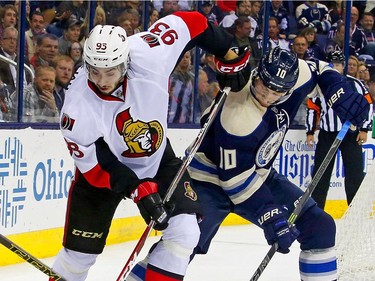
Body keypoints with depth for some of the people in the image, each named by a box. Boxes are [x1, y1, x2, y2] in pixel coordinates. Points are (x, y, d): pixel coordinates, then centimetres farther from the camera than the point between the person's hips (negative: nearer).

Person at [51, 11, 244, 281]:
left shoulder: (148, 56, -32)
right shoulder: (78, 107, -32)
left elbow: (187, 22, -16)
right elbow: (94, 165, -21)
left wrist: (228, 54, -7)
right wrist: (137, 189, -28)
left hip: (158, 158, 2)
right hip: (102, 168, -2)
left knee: (185, 233, -13)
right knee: (81, 251, 1)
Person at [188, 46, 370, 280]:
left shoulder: (294, 76, -17)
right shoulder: (237, 117, -33)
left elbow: (319, 69, 7)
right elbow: (235, 177, -27)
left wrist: (340, 93, -11)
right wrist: (270, 216, -29)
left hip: (260, 174, 7)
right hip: (213, 179, -7)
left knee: (320, 226, 0)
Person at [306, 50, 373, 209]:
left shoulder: (354, 84, -2)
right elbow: (313, 109, 12)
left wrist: (364, 129, -5)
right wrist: (310, 132, 7)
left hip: (351, 135, -2)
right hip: (327, 135, 2)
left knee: (355, 173, -3)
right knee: (320, 172, 2)